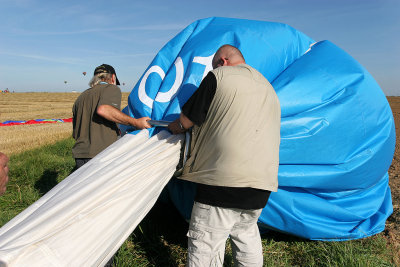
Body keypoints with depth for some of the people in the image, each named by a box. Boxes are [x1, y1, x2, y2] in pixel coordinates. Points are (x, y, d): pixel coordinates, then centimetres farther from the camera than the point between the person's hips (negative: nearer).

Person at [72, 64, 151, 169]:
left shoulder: (81, 97, 22)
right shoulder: (111, 89, 0)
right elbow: (103, 110, -23)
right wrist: (135, 122, -20)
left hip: (79, 154, 7)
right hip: (101, 154, -7)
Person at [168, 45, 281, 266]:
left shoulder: (218, 76, -1)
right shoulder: (268, 88, 21)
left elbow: (186, 122, -1)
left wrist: (171, 128, 22)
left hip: (224, 180, -8)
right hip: (262, 181, 8)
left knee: (204, 247, 4)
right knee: (246, 234, 26)